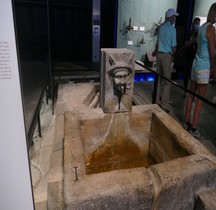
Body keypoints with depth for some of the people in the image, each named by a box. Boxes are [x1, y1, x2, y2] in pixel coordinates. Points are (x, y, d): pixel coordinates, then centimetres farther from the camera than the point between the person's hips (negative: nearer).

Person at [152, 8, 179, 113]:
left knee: (159, 80, 14)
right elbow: (174, 46, -11)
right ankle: (164, 106, 1)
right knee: (167, 82, -2)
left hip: (159, 54, 7)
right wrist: (173, 56, 7)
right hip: (167, 55, -7)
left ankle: (158, 102, 22)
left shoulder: (161, 27, 9)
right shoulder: (172, 29, -10)